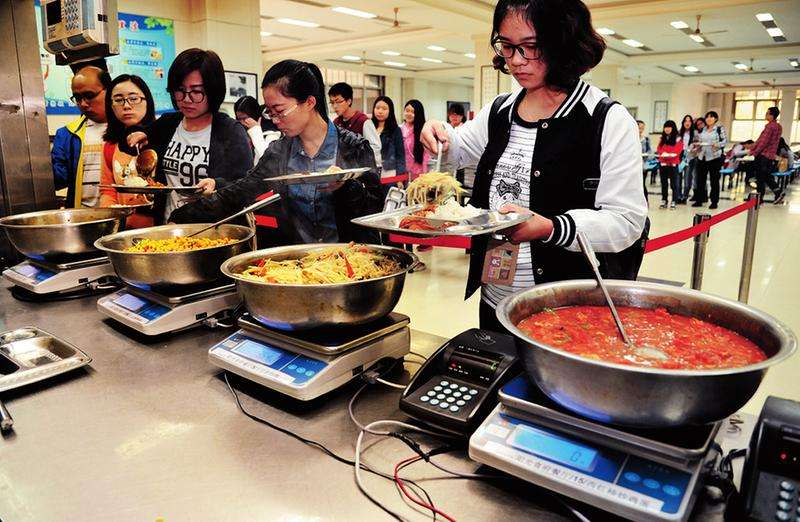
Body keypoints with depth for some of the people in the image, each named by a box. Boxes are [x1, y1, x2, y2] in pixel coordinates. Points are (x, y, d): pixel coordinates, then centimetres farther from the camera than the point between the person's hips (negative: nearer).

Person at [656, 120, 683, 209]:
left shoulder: (678, 139, 0)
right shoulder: (662, 138, 15)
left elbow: (678, 150, -9)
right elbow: (659, 149, 9)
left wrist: (669, 154, -21)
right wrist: (662, 153, -12)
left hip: (673, 164, -5)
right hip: (662, 163, 5)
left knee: (673, 183, -3)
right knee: (664, 183, 9)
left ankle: (673, 202, -1)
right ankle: (664, 201, 14)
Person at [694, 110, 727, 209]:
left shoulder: (720, 129, -2)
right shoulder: (703, 130, 14)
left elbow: (725, 141, -6)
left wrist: (718, 145, -24)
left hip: (715, 157, -5)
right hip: (702, 156, 5)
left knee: (714, 180, 0)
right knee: (700, 179, 5)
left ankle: (714, 202, 6)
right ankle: (699, 200, 14)